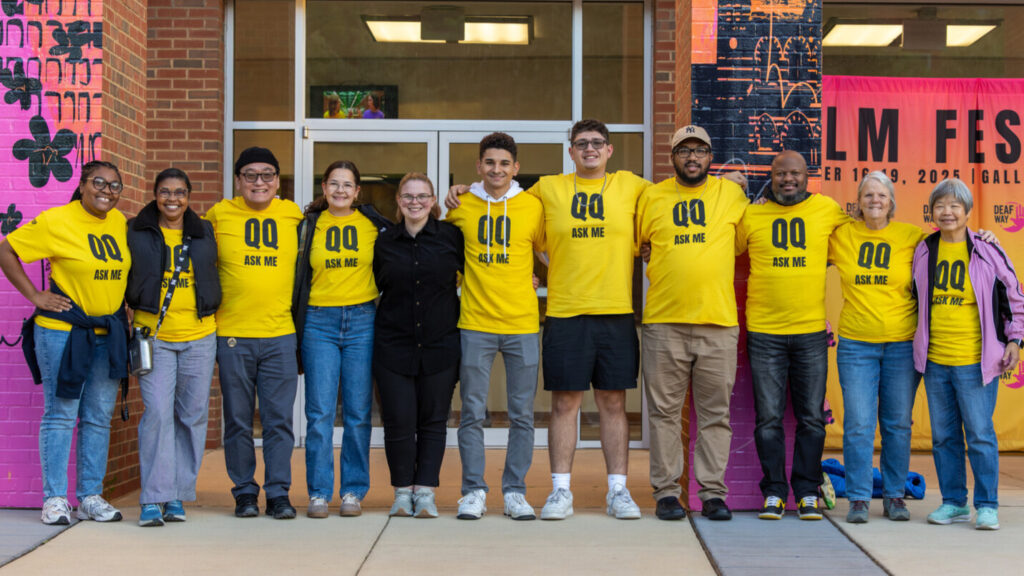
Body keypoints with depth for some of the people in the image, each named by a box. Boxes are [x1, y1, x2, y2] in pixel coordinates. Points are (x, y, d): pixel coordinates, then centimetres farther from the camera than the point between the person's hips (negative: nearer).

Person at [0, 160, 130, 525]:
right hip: (62, 331, -5)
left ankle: (91, 498, 17)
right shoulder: (55, 222, -9)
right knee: (60, 415, -1)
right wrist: (34, 295, -8)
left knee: (99, 417, 8)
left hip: (109, 334, 6)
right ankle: (54, 499, 7)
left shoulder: (120, 222, 7)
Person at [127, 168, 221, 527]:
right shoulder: (137, 233, 5)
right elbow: (125, 278, 11)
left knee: (192, 416, 3)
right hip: (152, 336, -2)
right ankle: (154, 498, -7)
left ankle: (177, 496, 13)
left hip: (199, 338, 2)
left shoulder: (205, 233, 10)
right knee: (158, 413, -12)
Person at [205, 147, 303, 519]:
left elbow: (304, 268, 20)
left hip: (280, 335, 1)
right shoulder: (219, 215, 3)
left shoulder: (292, 216, 8)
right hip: (232, 334, -1)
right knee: (238, 421, 5)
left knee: (279, 419, 1)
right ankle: (244, 492, 16)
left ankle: (279, 493, 9)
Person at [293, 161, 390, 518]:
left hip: (362, 321, 0)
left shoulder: (373, 224, 7)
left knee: (358, 412, 2)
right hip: (319, 322, 0)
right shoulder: (309, 225, 8)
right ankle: (319, 492, 4)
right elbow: (298, 273, 11)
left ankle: (354, 491, 10)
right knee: (320, 411, -3)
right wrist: (296, 325, 6)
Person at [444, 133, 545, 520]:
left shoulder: (533, 207, 2)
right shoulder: (462, 207, 4)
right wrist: (470, 280, 11)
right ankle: (474, 492, 11)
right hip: (475, 324, 0)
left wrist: (532, 280, 6)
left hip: (522, 325, 0)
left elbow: (547, 252, 16)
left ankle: (515, 492, 14)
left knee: (522, 415, 4)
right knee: (472, 413, 2)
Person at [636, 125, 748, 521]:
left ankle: (713, 492, 11)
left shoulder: (731, 194, 9)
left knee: (716, 413, 4)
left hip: (719, 324, 0)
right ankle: (666, 492, 11)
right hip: (664, 322, 0)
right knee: (665, 412, 3)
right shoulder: (652, 197, 8)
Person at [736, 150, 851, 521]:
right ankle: (774, 493, 12)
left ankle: (807, 493, 15)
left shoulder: (828, 210, 6)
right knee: (769, 417, 2)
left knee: (811, 417, 5)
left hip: (812, 331, 1)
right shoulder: (751, 215, 5)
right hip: (764, 332, 0)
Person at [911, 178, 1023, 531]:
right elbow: (915, 298, 21)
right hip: (934, 360, 4)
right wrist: (916, 342, 19)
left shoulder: (987, 252, -2)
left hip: (975, 360, -4)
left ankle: (987, 506, 6)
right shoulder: (923, 252, 8)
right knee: (943, 435, 8)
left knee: (980, 435, -4)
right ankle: (953, 503, 18)